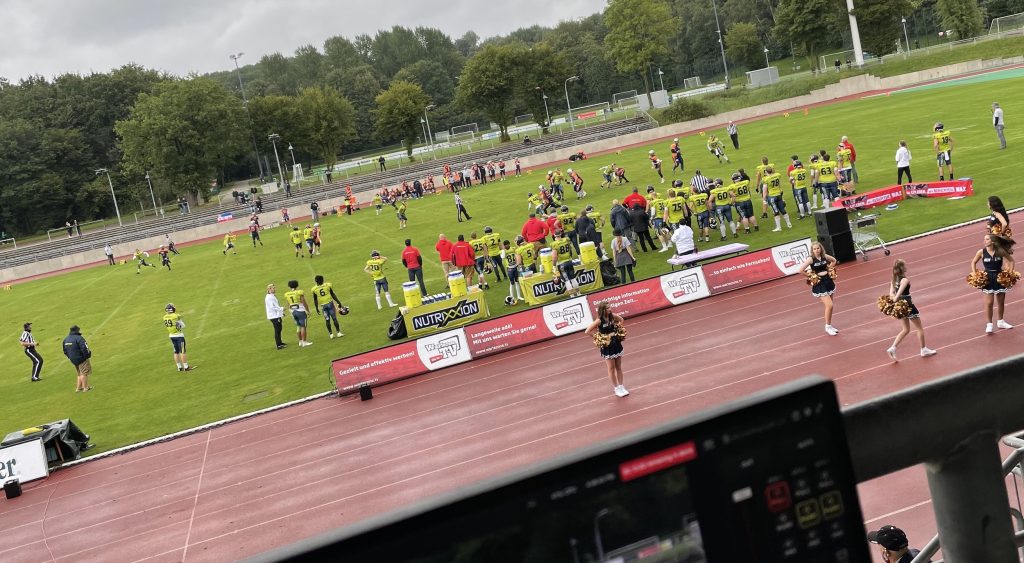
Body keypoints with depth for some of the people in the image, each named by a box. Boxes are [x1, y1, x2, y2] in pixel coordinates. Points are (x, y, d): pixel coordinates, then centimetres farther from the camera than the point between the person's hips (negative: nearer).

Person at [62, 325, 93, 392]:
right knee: (84, 373, 2)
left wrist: (70, 357, 21)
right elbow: (84, 348, -25)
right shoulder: (78, 338, -20)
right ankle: (86, 388, 6)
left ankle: (78, 388, 19)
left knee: (80, 374, 19)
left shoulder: (66, 339, 7)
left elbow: (65, 351, 14)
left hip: (73, 360, 8)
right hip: (82, 359, -8)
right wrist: (88, 355, -11)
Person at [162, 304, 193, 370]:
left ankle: (179, 367, 18)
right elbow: (183, 326, -11)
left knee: (176, 352, 12)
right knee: (182, 351, -2)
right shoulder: (176, 316, -19)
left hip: (171, 335, 6)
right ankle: (186, 367, 0)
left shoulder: (165, 317, -3)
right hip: (179, 335, -6)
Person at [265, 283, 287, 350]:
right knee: (277, 330, -7)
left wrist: (281, 312, 15)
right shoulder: (269, 297, -17)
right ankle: (279, 345, -4)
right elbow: (272, 307, -23)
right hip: (274, 316, -10)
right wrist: (281, 309, -16)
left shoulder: (273, 296, 15)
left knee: (279, 329, 19)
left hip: (277, 315, 10)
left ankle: (280, 342, 32)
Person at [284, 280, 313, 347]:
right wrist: (308, 311, -2)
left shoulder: (287, 294, 4)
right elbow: (304, 303, -10)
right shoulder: (299, 292, -11)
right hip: (301, 311, -6)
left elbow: (288, 305, 11)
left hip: (293, 312, 6)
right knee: (303, 326, 0)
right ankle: (304, 342, 2)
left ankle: (300, 341, 20)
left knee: (298, 326, 16)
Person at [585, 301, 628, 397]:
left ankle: (621, 387, 24)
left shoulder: (613, 316, -6)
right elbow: (588, 331, -17)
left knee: (619, 367, 13)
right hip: (607, 346, -4)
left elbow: (621, 320, 15)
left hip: (617, 344, 4)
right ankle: (616, 389, 19)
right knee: (611, 368, 8)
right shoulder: (599, 321, -19)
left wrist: (618, 327, 0)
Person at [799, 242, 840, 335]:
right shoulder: (810, 259, -14)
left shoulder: (824, 257, 0)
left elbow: (834, 261, 21)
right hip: (819, 285, -6)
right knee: (829, 305, -12)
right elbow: (801, 270, -21)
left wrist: (829, 269, 6)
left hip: (828, 282, 6)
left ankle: (829, 326, 27)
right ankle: (827, 327, 4)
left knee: (829, 306, 12)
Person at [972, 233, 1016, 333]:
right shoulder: (981, 252, -9)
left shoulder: (1000, 251, -8)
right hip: (988, 279, -2)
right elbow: (973, 263, 5)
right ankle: (989, 325, 4)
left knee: (1001, 302, 14)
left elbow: (1011, 260, 3)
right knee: (989, 302, -4)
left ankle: (1000, 322, 31)